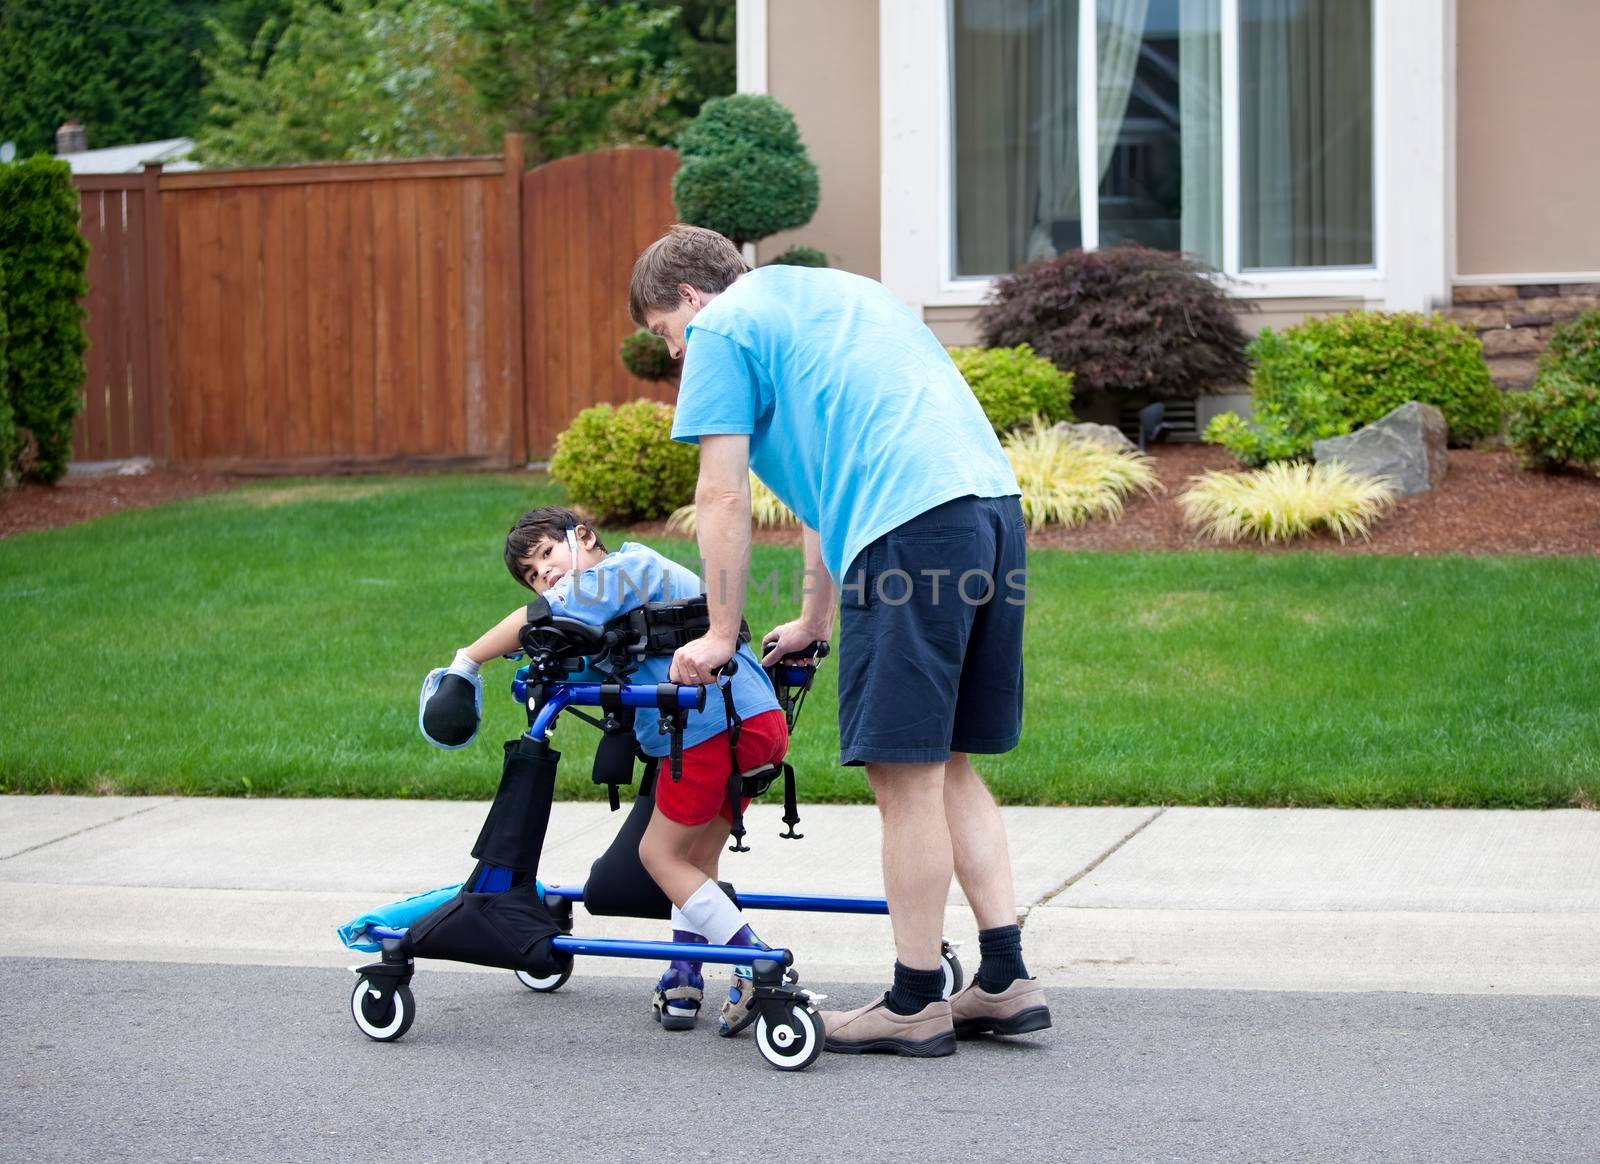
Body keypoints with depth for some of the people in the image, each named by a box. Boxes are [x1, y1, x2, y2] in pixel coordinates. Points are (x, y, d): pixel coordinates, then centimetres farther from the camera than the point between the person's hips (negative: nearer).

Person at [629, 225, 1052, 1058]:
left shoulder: (721, 329, 6)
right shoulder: (835, 293, 32)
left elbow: (724, 498, 2)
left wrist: (721, 633, 11)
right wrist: (813, 621, 42)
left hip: (910, 526, -9)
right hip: (992, 500, 9)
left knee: (905, 775, -2)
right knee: (945, 765, 15)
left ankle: (914, 1006, 5)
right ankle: (1005, 981, 14)